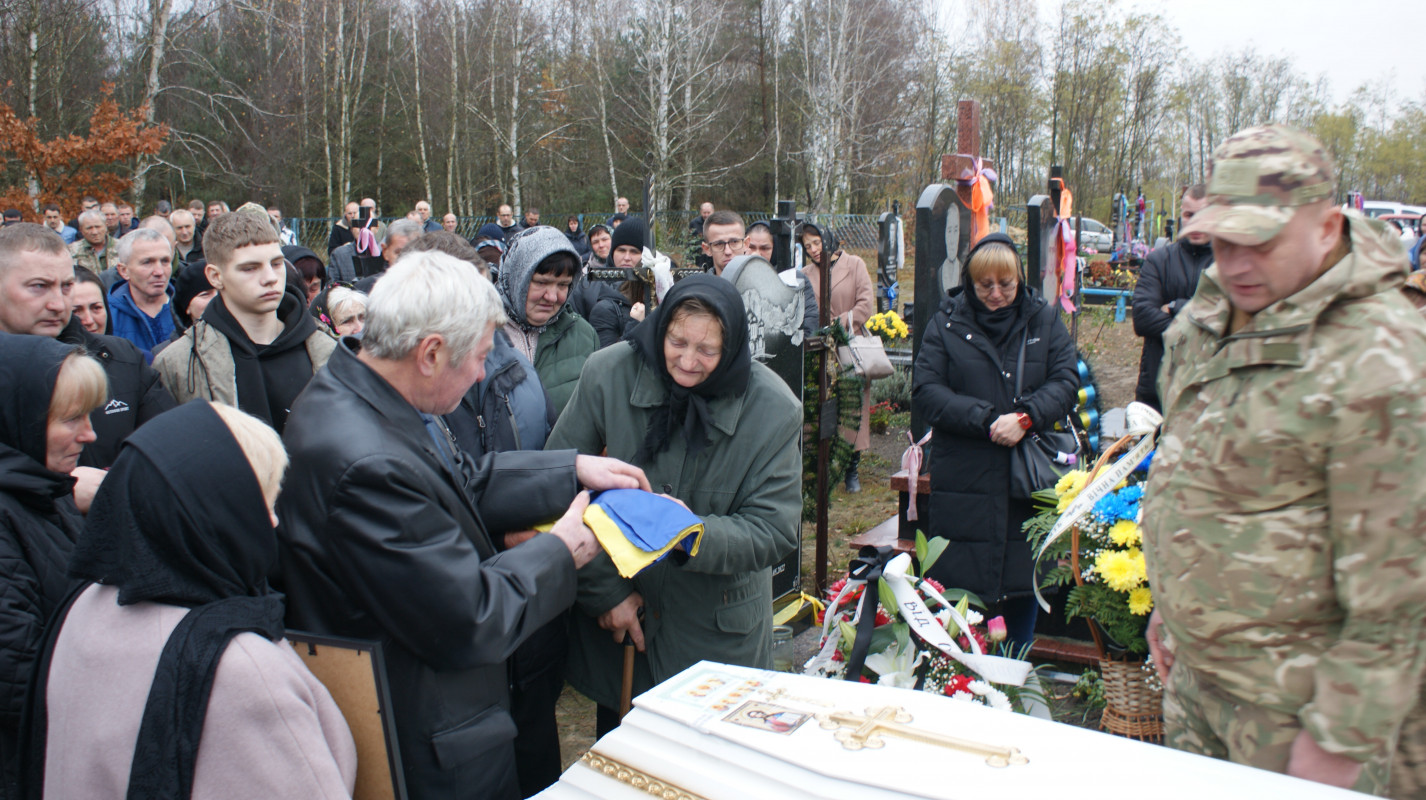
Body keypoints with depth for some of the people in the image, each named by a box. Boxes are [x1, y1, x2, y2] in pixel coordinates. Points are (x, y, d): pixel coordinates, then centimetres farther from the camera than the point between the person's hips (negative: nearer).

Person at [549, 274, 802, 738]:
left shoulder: (773, 409, -15)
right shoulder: (609, 373, -14)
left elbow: (775, 532, -14)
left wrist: (697, 534, -33)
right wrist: (604, 591, -10)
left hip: (719, 632, -1)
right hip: (615, 616, 1)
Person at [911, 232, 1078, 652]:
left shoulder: (1044, 320, 9)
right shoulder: (946, 323, 3)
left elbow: (1066, 379, 1)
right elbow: (925, 390, -5)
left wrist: (1026, 417, -16)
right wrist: (985, 420, -17)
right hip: (964, 482, -2)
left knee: (1023, 586, 8)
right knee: (960, 588, 0)